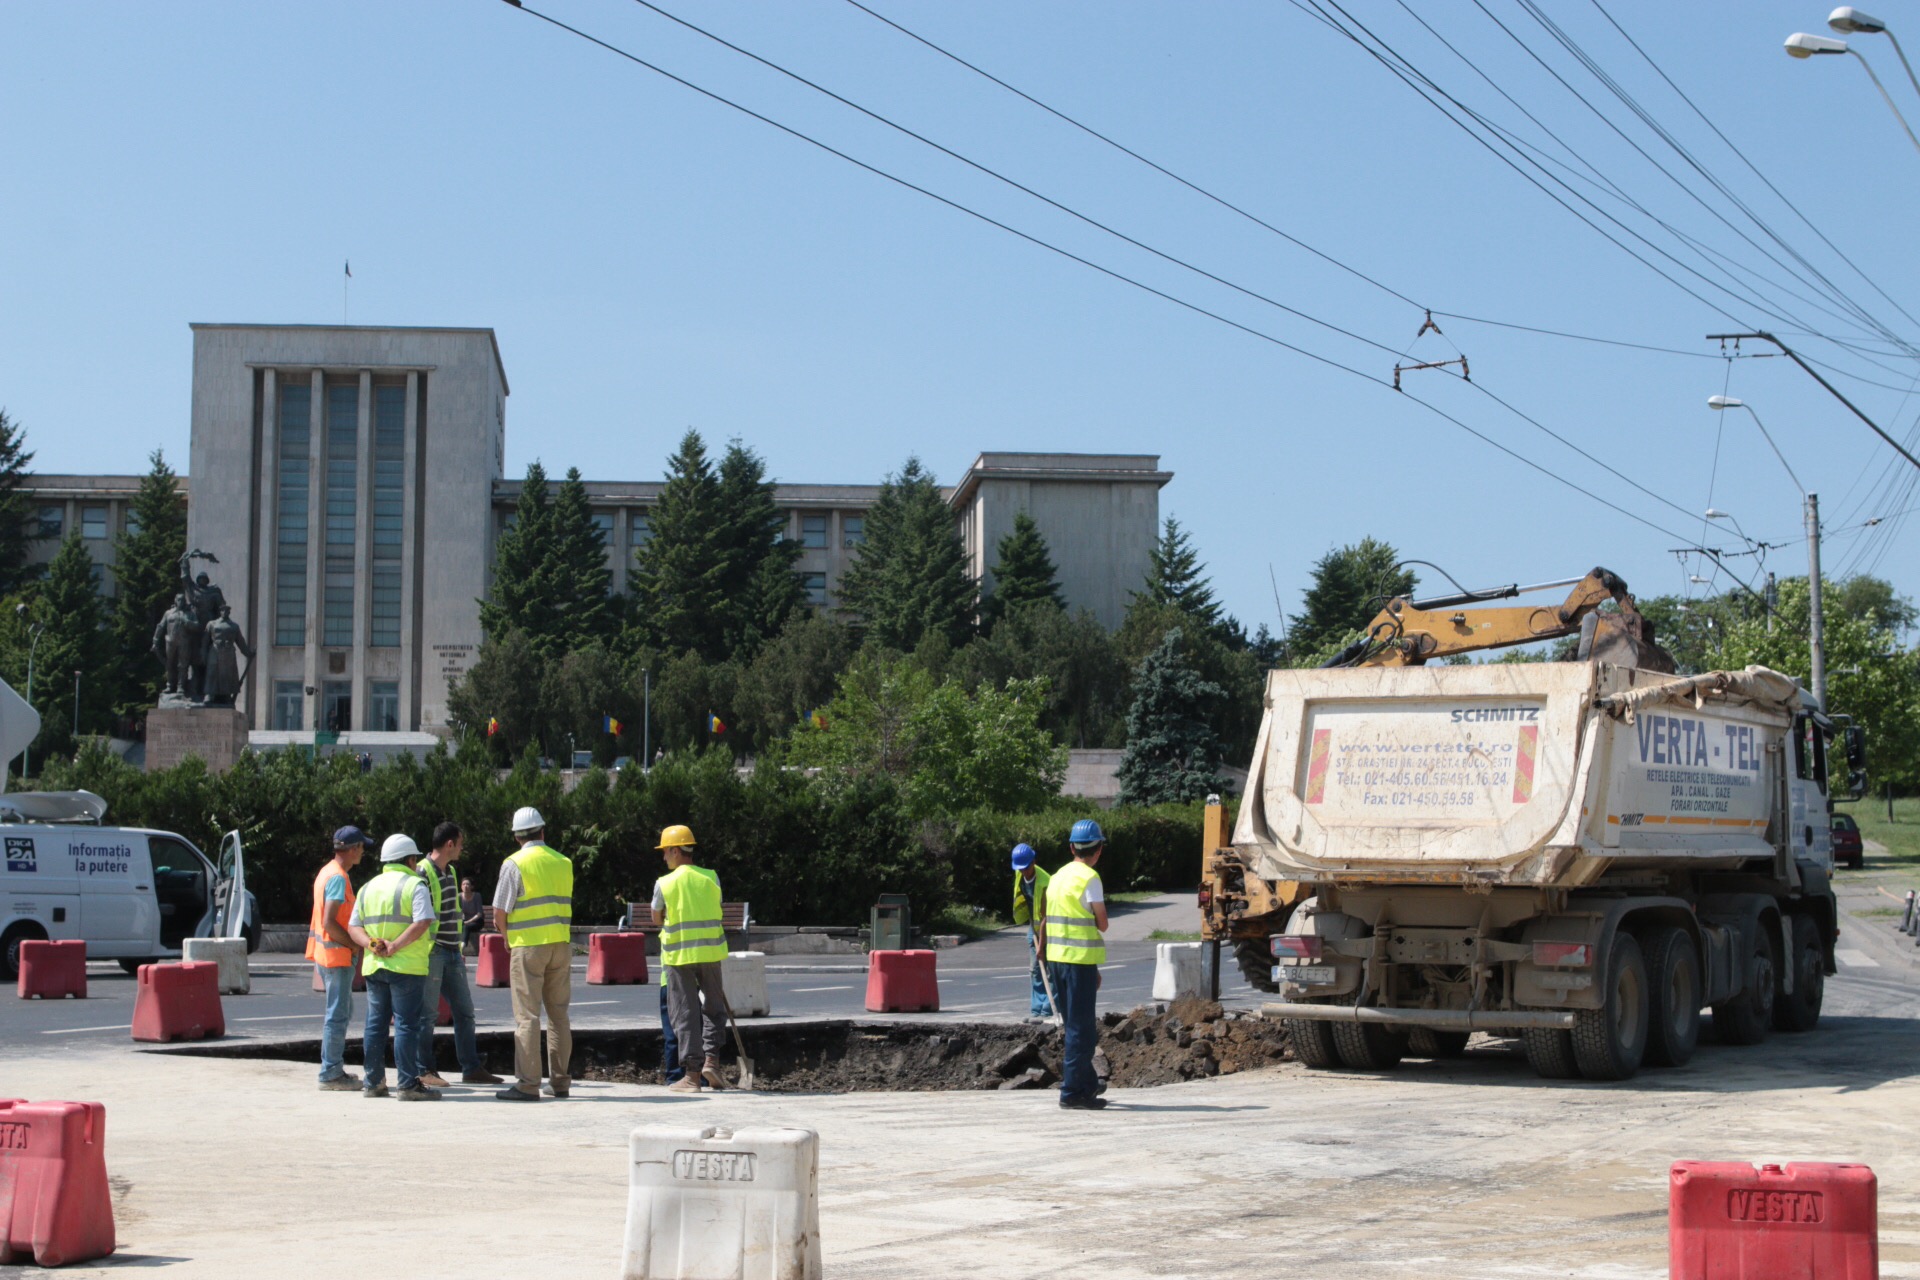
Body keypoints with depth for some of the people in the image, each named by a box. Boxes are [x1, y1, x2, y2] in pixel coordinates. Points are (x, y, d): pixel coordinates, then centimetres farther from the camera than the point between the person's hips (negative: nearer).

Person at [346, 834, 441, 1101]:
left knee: (375, 1025, 11)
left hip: (374, 966, 6)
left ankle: (373, 1083, 14)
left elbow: (353, 926, 10)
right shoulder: (414, 885, -5)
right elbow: (422, 922, -18)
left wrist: (372, 944, -6)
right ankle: (408, 1085, -6)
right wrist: (395, 946, -17)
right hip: (406, 967, -6)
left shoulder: (368, 887, 16)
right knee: (406, 1025, -5)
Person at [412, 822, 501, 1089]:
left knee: (464, 1011, 9)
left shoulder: (450, 872, 16)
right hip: (432, 953, -9)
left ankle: (471, 1069, 14)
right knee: (428, 1013, -3)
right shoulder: (422, 873, -13)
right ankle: (424, 1071, 4)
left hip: (452, 954, 9)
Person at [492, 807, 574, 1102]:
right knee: (559, 1014, 11)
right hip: (561, 944, 5)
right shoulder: (563, 863, 9)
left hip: (528, 946, -5)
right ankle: (560, 1081, 13)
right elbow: (565, 905, 10)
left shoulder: (515, 864, -7)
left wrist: (507, 937, 9)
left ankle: (527, 1084, -5)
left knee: (527, 1015, -3)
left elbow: (499, 911, -10)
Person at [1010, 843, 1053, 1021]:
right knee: (1035, 970, 6)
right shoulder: (1019, 875, -6)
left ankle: (1047, 1011, -10)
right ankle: (1036, 1010, 7)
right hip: (1034, 926, 8)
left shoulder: (1044, 883, -29)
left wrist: (1041, 944, -31)